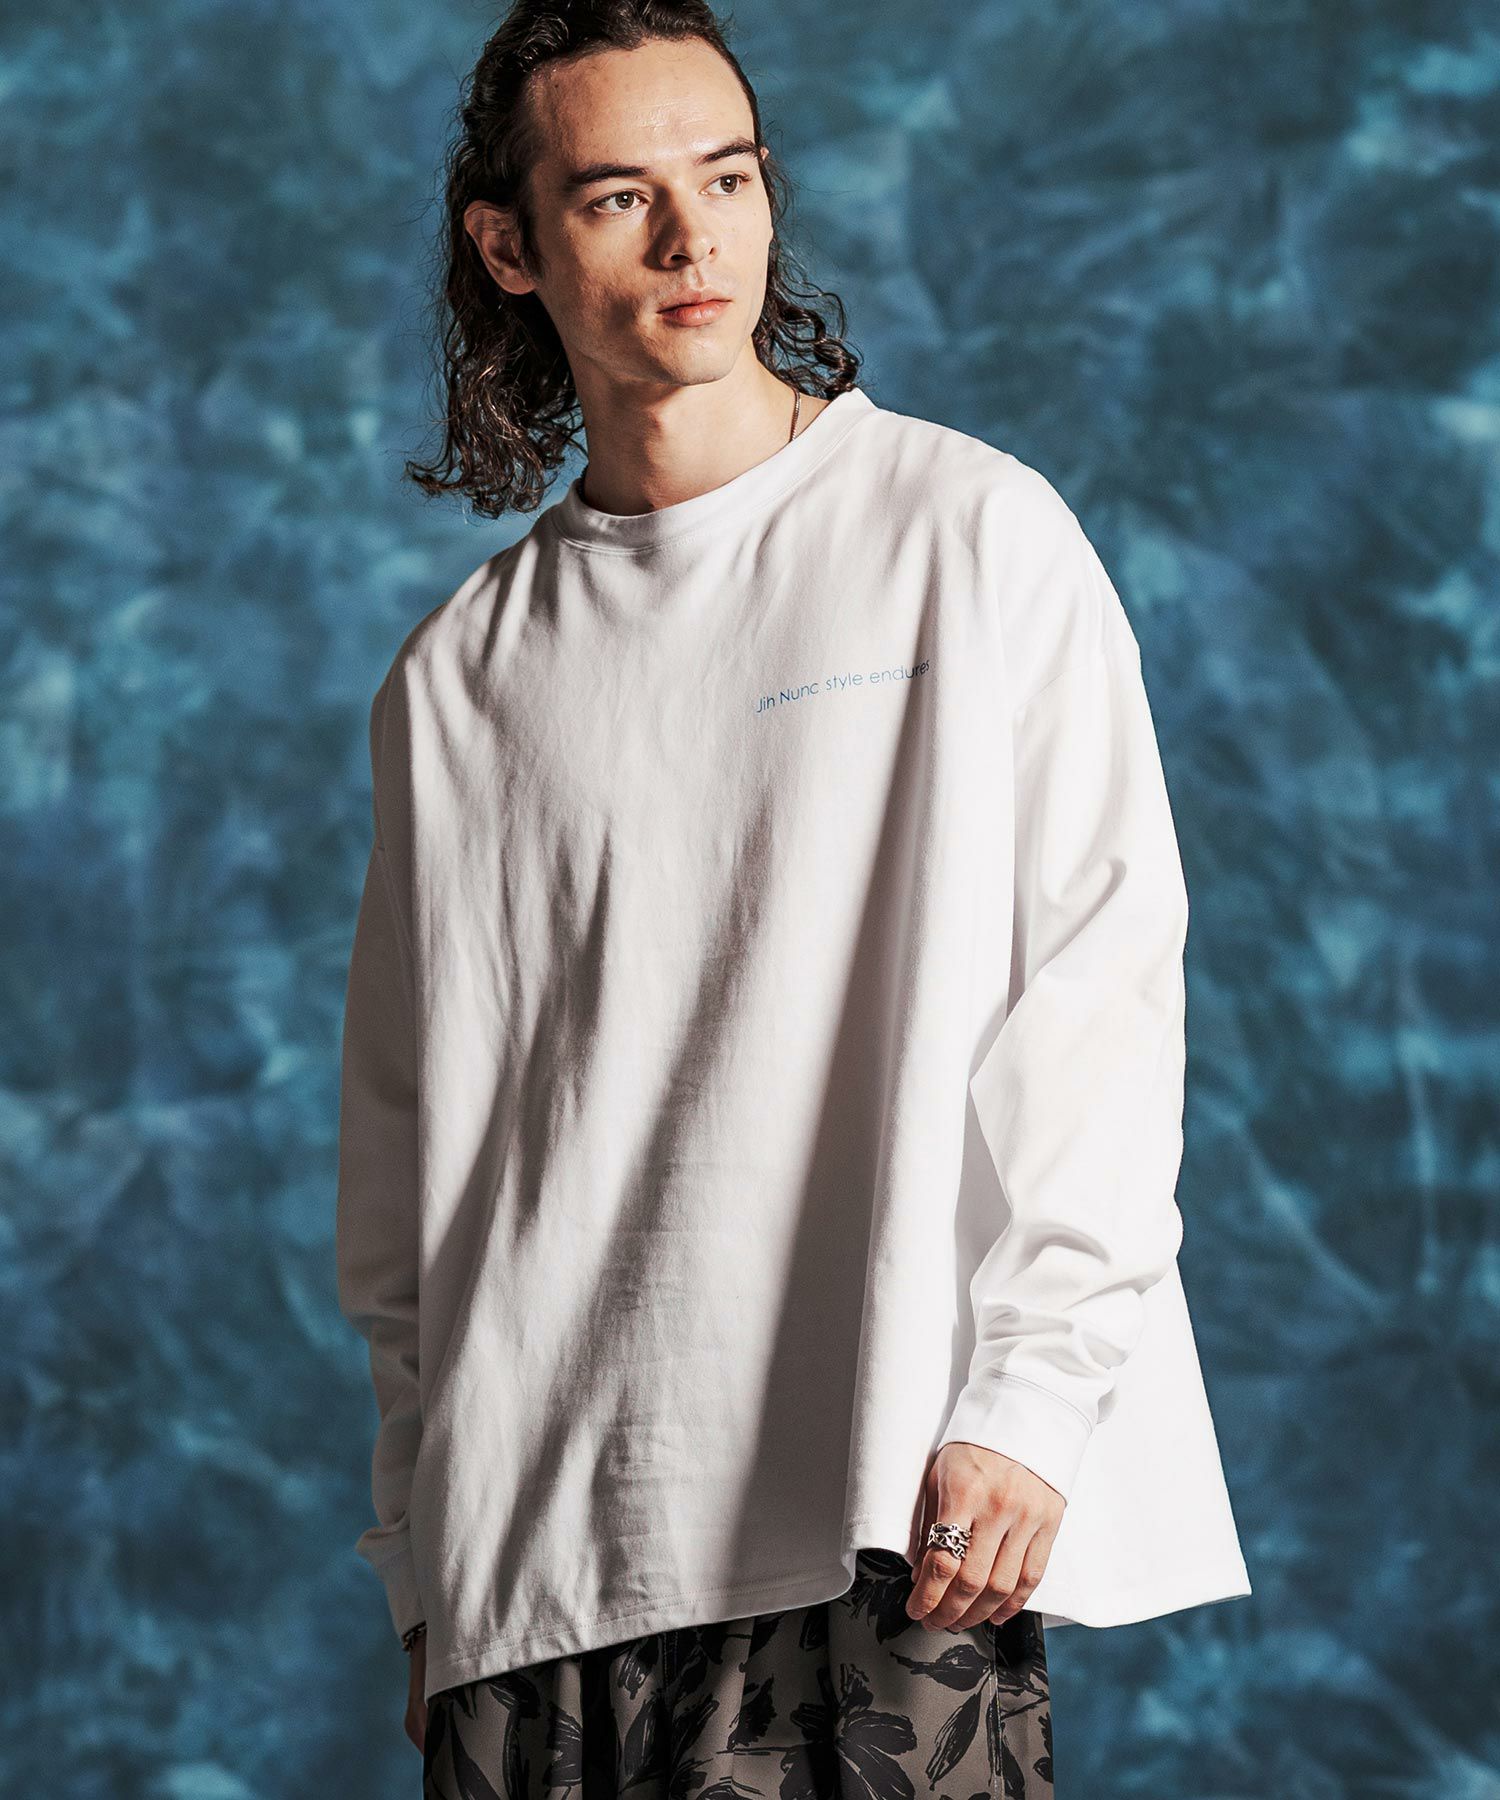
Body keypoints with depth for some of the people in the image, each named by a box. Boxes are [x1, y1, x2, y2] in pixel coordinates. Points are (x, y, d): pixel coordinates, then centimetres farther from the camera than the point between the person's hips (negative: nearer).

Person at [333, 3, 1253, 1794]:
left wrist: (1028, 1394, -12)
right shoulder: (457, 680, 12)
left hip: (896, 1518, -3)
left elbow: (1099, 988, -3)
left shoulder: (972, 535, 3)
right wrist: (422, 1569, 10)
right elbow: (411, 1148, 15)